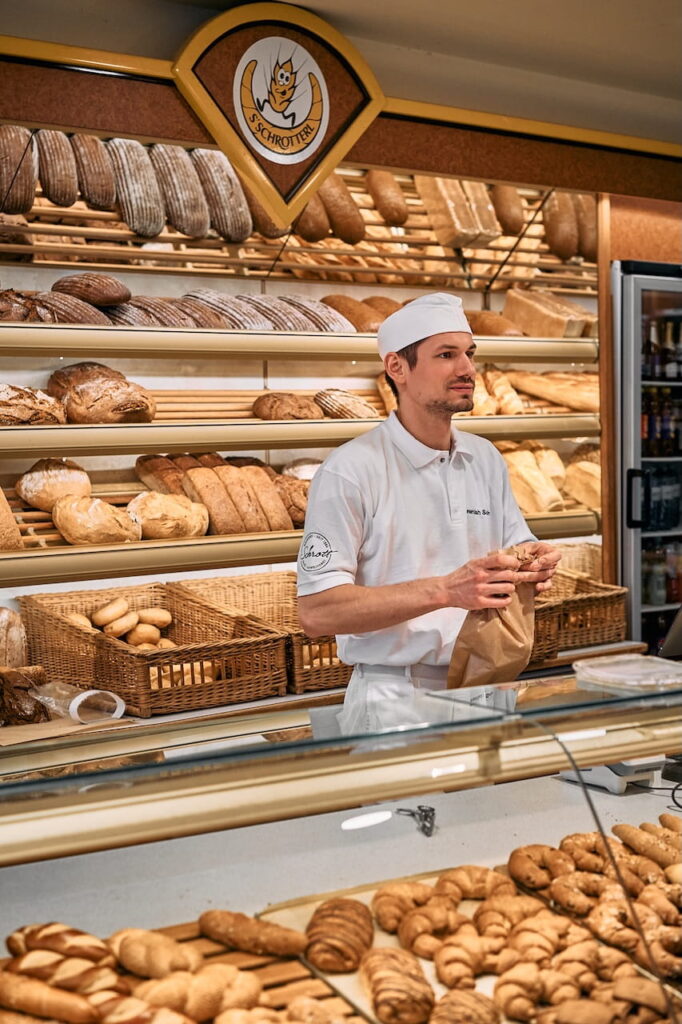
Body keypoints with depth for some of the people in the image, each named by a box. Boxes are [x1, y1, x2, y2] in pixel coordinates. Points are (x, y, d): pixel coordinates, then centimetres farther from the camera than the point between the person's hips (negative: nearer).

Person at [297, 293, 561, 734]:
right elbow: (317, 611, -17)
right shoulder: (351, 470, -12)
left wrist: (536, 565, -4)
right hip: (395, 702, -5)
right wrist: (445, 591, -24)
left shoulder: (487, 459, 9)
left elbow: (516, 545, 21)